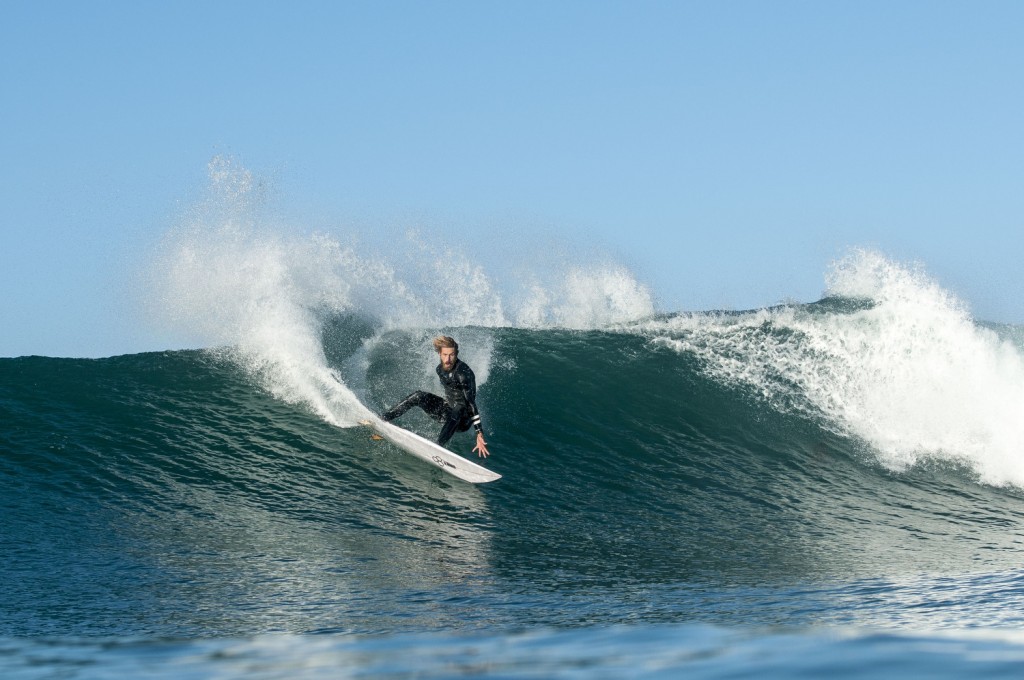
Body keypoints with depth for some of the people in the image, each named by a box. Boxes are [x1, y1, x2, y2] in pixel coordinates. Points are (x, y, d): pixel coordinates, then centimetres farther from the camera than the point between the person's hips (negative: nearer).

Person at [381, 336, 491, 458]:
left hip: (462, 421, -7)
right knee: (419, 396, -9)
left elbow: (471, 402, -31)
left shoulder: (463, 373, -25)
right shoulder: (441, 369, -1)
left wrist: (479, 433, -37)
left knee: (459, 408, -40)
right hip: (447, 412, 7)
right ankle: (383, 418, -9)